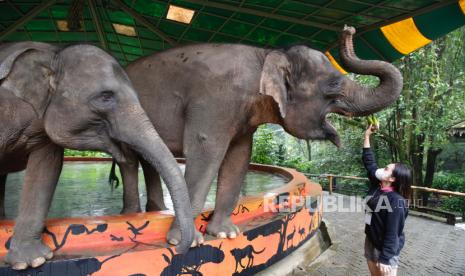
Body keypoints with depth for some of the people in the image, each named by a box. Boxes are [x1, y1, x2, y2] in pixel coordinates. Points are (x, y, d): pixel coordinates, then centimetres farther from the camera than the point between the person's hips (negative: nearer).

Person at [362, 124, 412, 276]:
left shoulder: (396, 201, -25)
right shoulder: (376, 185, -5)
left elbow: (392, 233, -24)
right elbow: (369, 162, 2)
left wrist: (385, 258, -21)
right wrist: (367, 136, 0)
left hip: (385, 248, -7)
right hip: (371, 241, 8)